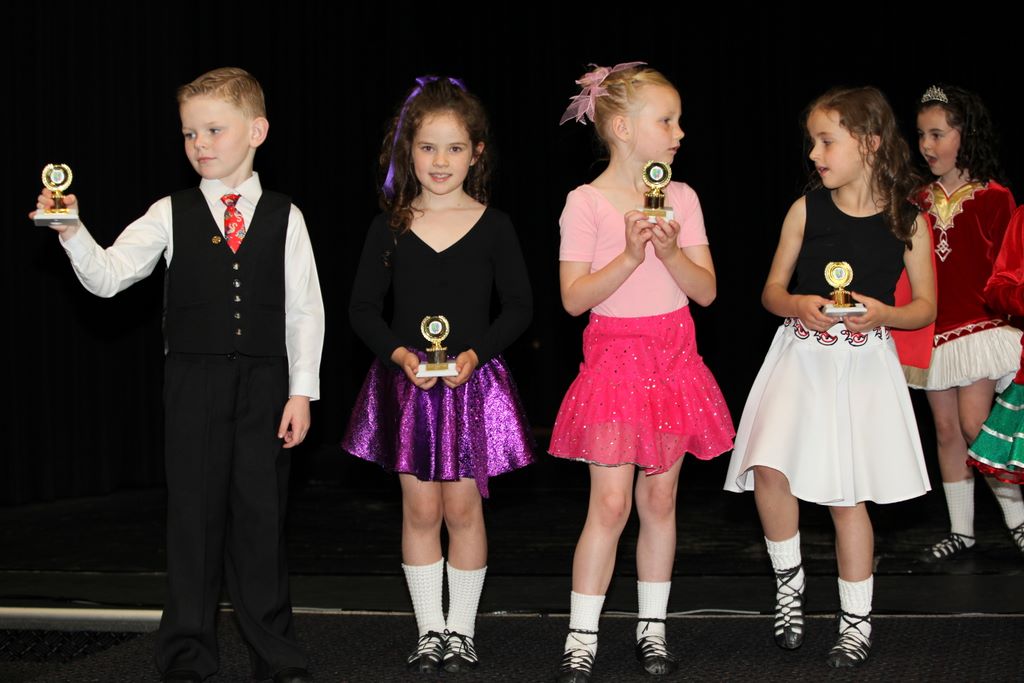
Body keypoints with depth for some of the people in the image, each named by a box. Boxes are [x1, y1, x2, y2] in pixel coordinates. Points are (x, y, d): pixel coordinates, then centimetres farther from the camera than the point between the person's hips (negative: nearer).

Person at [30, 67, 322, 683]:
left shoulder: (284, 217, 3)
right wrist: (73, 234, -20)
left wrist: (302, 390, -2)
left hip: (264, 381, 0)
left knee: (261, 512, 5)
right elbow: (109, 275, -2)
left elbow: (305, 309, 2)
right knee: (194, 511, 5)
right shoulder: (171, 216, 4)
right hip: (194, 381, 0)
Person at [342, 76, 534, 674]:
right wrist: (399, 354, -13)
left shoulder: (493, 225, 0)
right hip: (407, 383, 1)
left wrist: (475, 354, -13)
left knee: (463, 507, 1)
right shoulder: (391, 227, 2)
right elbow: (363, 307, 4)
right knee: (420, 509, 4)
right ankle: (430, 631, 15)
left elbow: (520, 305, 1)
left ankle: (462, 630, 16)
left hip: (472, 382, -1)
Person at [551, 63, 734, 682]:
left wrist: (671, 252, -15)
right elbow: (574, 298, -11)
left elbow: (706, 290, 1)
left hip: (674, 357, 4)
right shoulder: (587, 202, -8)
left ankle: (652, 626, 22)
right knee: (611, 502, -6)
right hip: (616, 357, -4)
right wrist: (630, 255, -21)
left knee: (660, 497, 10)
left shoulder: (682, 198, 4)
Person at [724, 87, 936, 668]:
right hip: (801, 357, 1)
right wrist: (798, 304, -14)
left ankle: (857, 620, 20)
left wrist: (883, 314, -16)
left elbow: (926, 307, 4)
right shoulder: (807, 209, 2)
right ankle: (789, 579, 7)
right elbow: (771, 290, 8)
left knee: (847, 495, 3)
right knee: (769, 468, -18)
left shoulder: (908, 222, -2)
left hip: (863, 364, -1)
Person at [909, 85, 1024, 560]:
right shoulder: (917, 203, 6)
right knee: (946, 431, 8)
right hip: (932, 330, 5)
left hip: (980, 326, -4)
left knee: (974, 426, -11)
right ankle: (961, 532, 17)